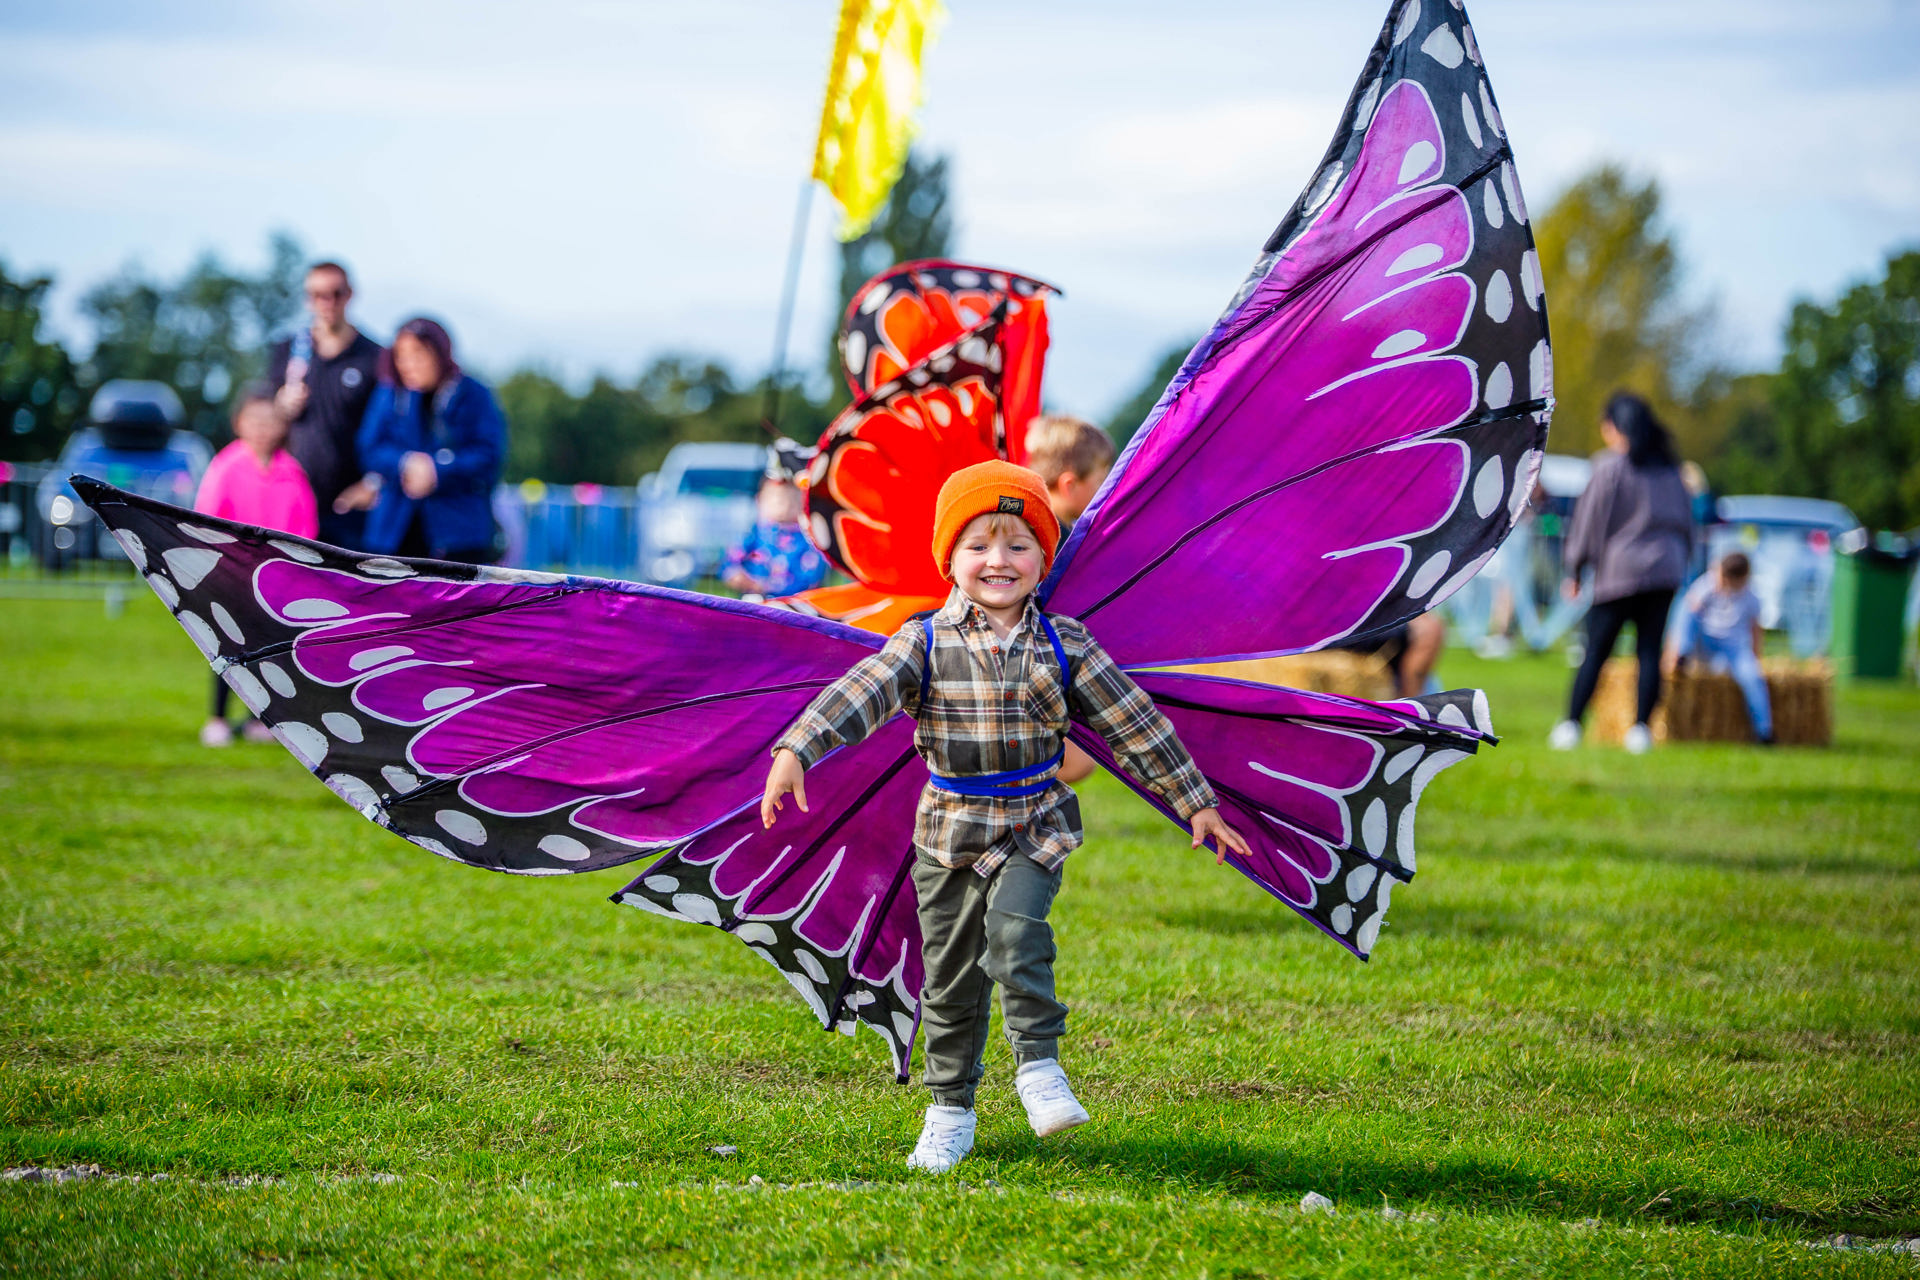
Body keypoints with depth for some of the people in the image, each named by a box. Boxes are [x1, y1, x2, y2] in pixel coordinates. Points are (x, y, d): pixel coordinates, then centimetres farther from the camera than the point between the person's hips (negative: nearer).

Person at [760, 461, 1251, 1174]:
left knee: (1015, 930, -27)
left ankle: (1037, 1063, -13)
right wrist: (795, 751, -33)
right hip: (949, 832, 1)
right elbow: (859, 696, -17)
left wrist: (1195, 803, 6)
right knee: (949, 973, 7)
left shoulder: (1062, 646, -1)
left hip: (1035, 824, -1)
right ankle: (950, 1108, 20)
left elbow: (1135, 726, 4)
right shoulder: (925, 642, -4)